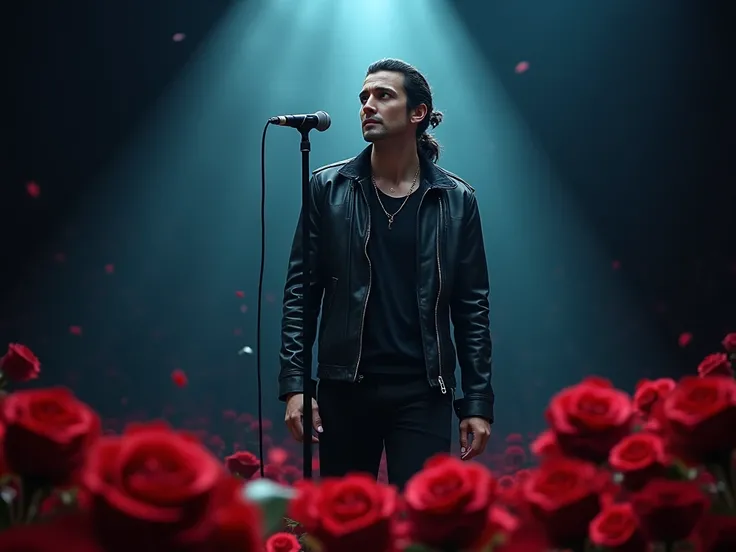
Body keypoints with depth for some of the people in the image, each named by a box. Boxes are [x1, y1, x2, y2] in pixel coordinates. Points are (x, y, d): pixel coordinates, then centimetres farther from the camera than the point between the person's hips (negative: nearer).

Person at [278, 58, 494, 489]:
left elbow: (473, 307, 4)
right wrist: (295, 384, -6)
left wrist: (478, 402, -1)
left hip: (423, 392, -1)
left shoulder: (456, 200, 4)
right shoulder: (329, 189, 4)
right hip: (344, 387, 1)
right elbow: (301, 291, 2)